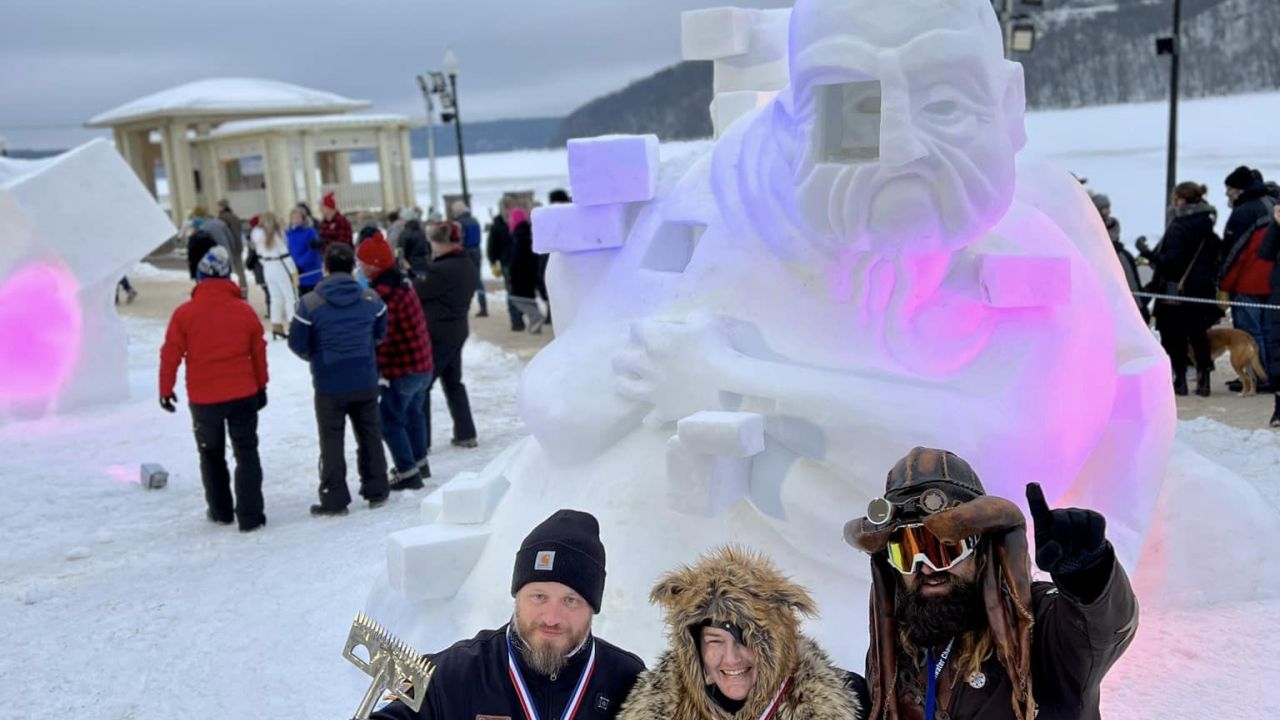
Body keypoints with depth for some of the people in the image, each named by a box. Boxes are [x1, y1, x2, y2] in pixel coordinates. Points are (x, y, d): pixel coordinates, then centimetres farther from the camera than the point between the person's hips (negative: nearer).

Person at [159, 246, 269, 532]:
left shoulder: (185, 313, -8)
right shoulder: (245, 311, -2)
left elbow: (170, 354, -4)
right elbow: (259, 353, 6)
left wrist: (166, 389, 9)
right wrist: (261, 387, 18)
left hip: (203, 398, 0)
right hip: (243, 394, 1)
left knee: (211, 454, 18)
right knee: (246, 454, 7)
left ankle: (221, 511, 26)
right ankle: (250, 516, 2)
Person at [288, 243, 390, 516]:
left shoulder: (310, 304, -13)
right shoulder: (371, 299, -3)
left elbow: (298, 345, -7)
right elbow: (380, 335, 9)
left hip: (329, 385, -3)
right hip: (366, 381, 3)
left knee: (331, 442, 7)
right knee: (370, 436, 16)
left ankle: (335, 499, 10)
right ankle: (376, 491, 23)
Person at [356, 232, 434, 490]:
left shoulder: (382, 294, -22)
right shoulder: (403, 284, 9)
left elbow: (382, 337, -23)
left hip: (401, 370, -10)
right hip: (422, 365, 10)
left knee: (389, 420, 1)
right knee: (413, 413, 23)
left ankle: (407, 472, 6)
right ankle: (419, 462, 36)